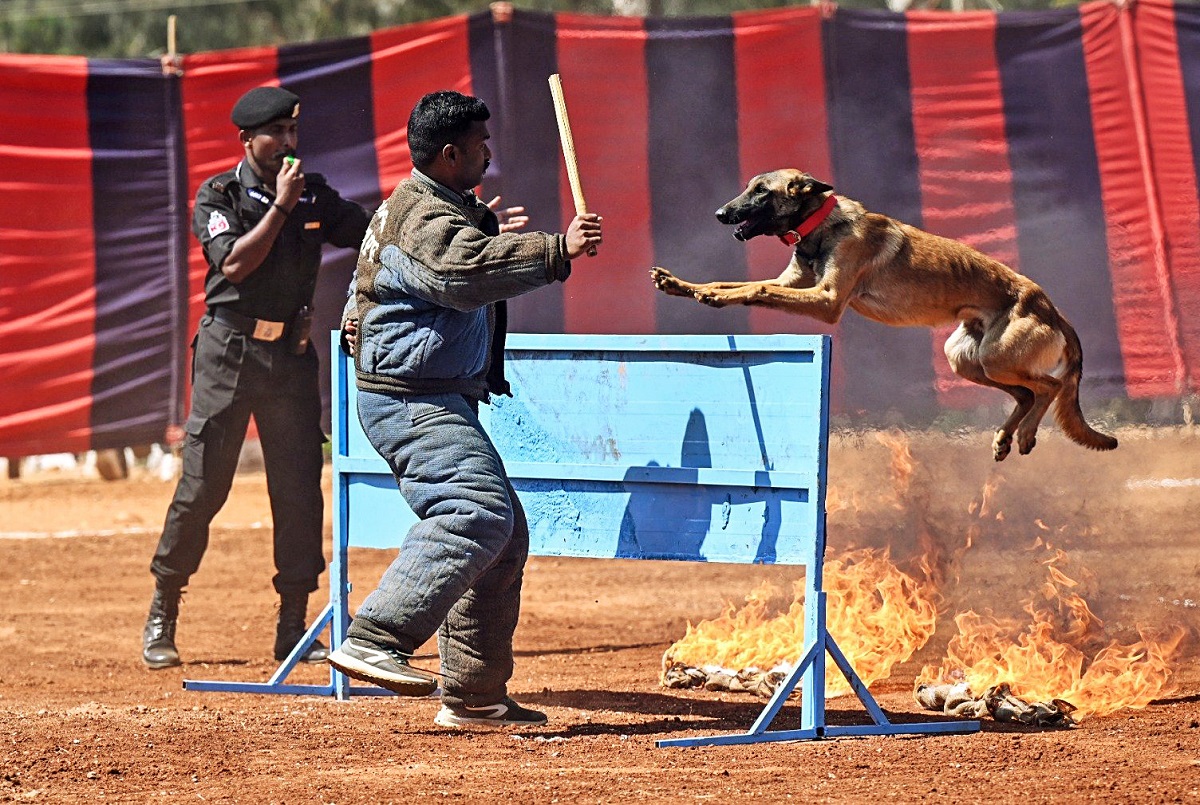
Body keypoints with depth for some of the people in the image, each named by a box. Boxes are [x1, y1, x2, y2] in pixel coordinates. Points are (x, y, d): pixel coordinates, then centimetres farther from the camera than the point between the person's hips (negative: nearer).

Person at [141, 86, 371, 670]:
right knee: (202, 485, -5)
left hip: (291, 353, 4)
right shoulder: (218, 196, -3)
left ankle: (293, 626, 7)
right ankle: (162, 616, 8)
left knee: (299, 487, -1)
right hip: (228, 352, -4)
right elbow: (235, 263, -17)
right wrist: (281, 207, -18)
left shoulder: (315, 195, 9)